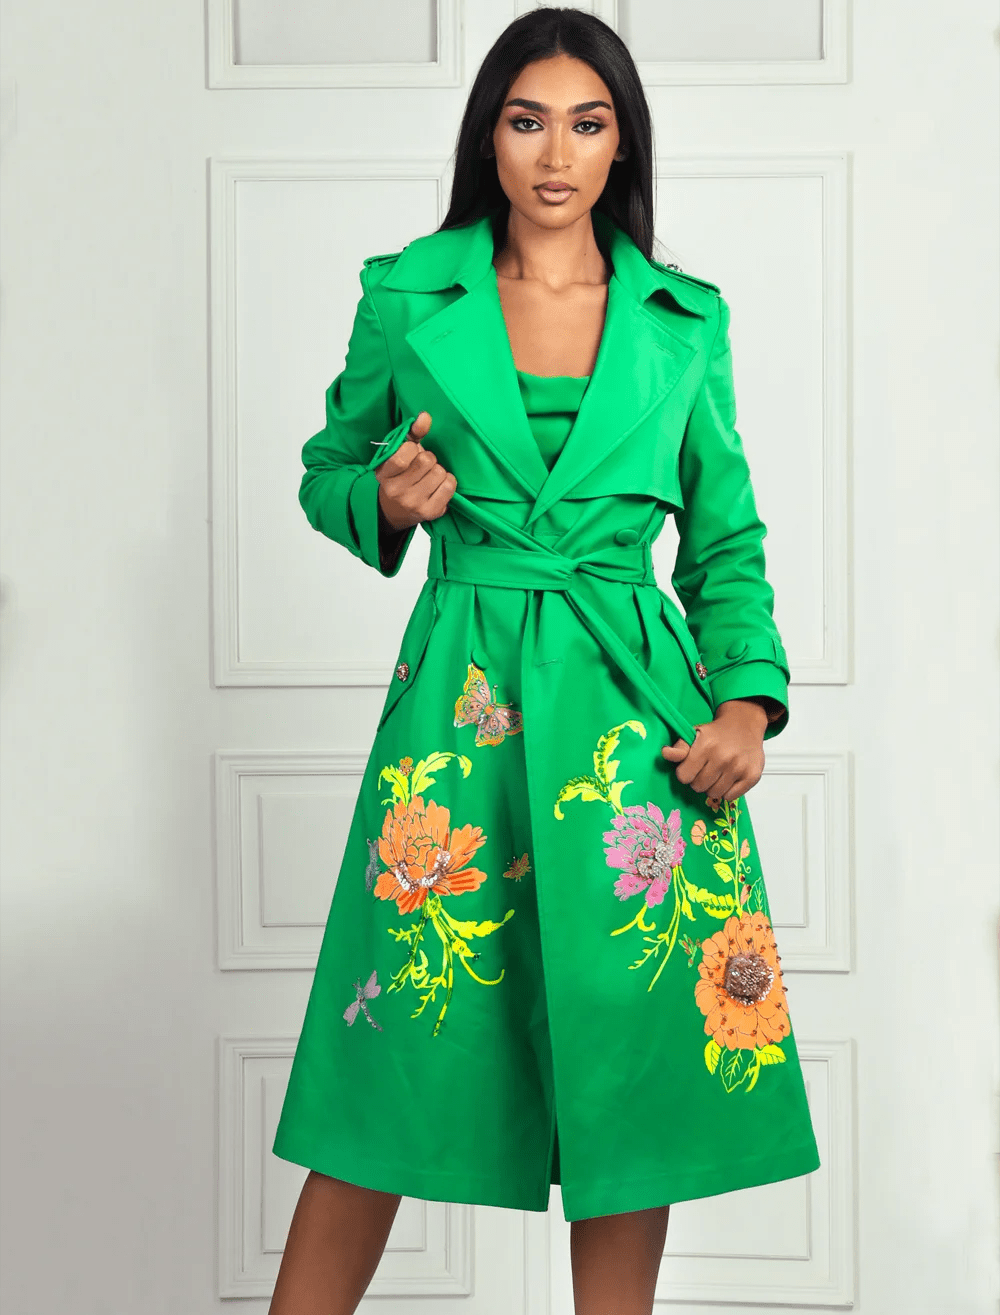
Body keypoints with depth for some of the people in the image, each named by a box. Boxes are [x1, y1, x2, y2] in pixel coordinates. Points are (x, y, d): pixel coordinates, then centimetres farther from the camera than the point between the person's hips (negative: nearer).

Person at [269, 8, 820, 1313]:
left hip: (636, 700, 2)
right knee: (397, 1059, 1)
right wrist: (385, 497, -8)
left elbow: (726, 538, 10)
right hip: (463, 696, -1)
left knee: (633, 1055, 4)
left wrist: (747, 701, -4)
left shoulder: (683, 317, 7)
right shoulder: (408, 296, 4)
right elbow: (327, 471, 15)